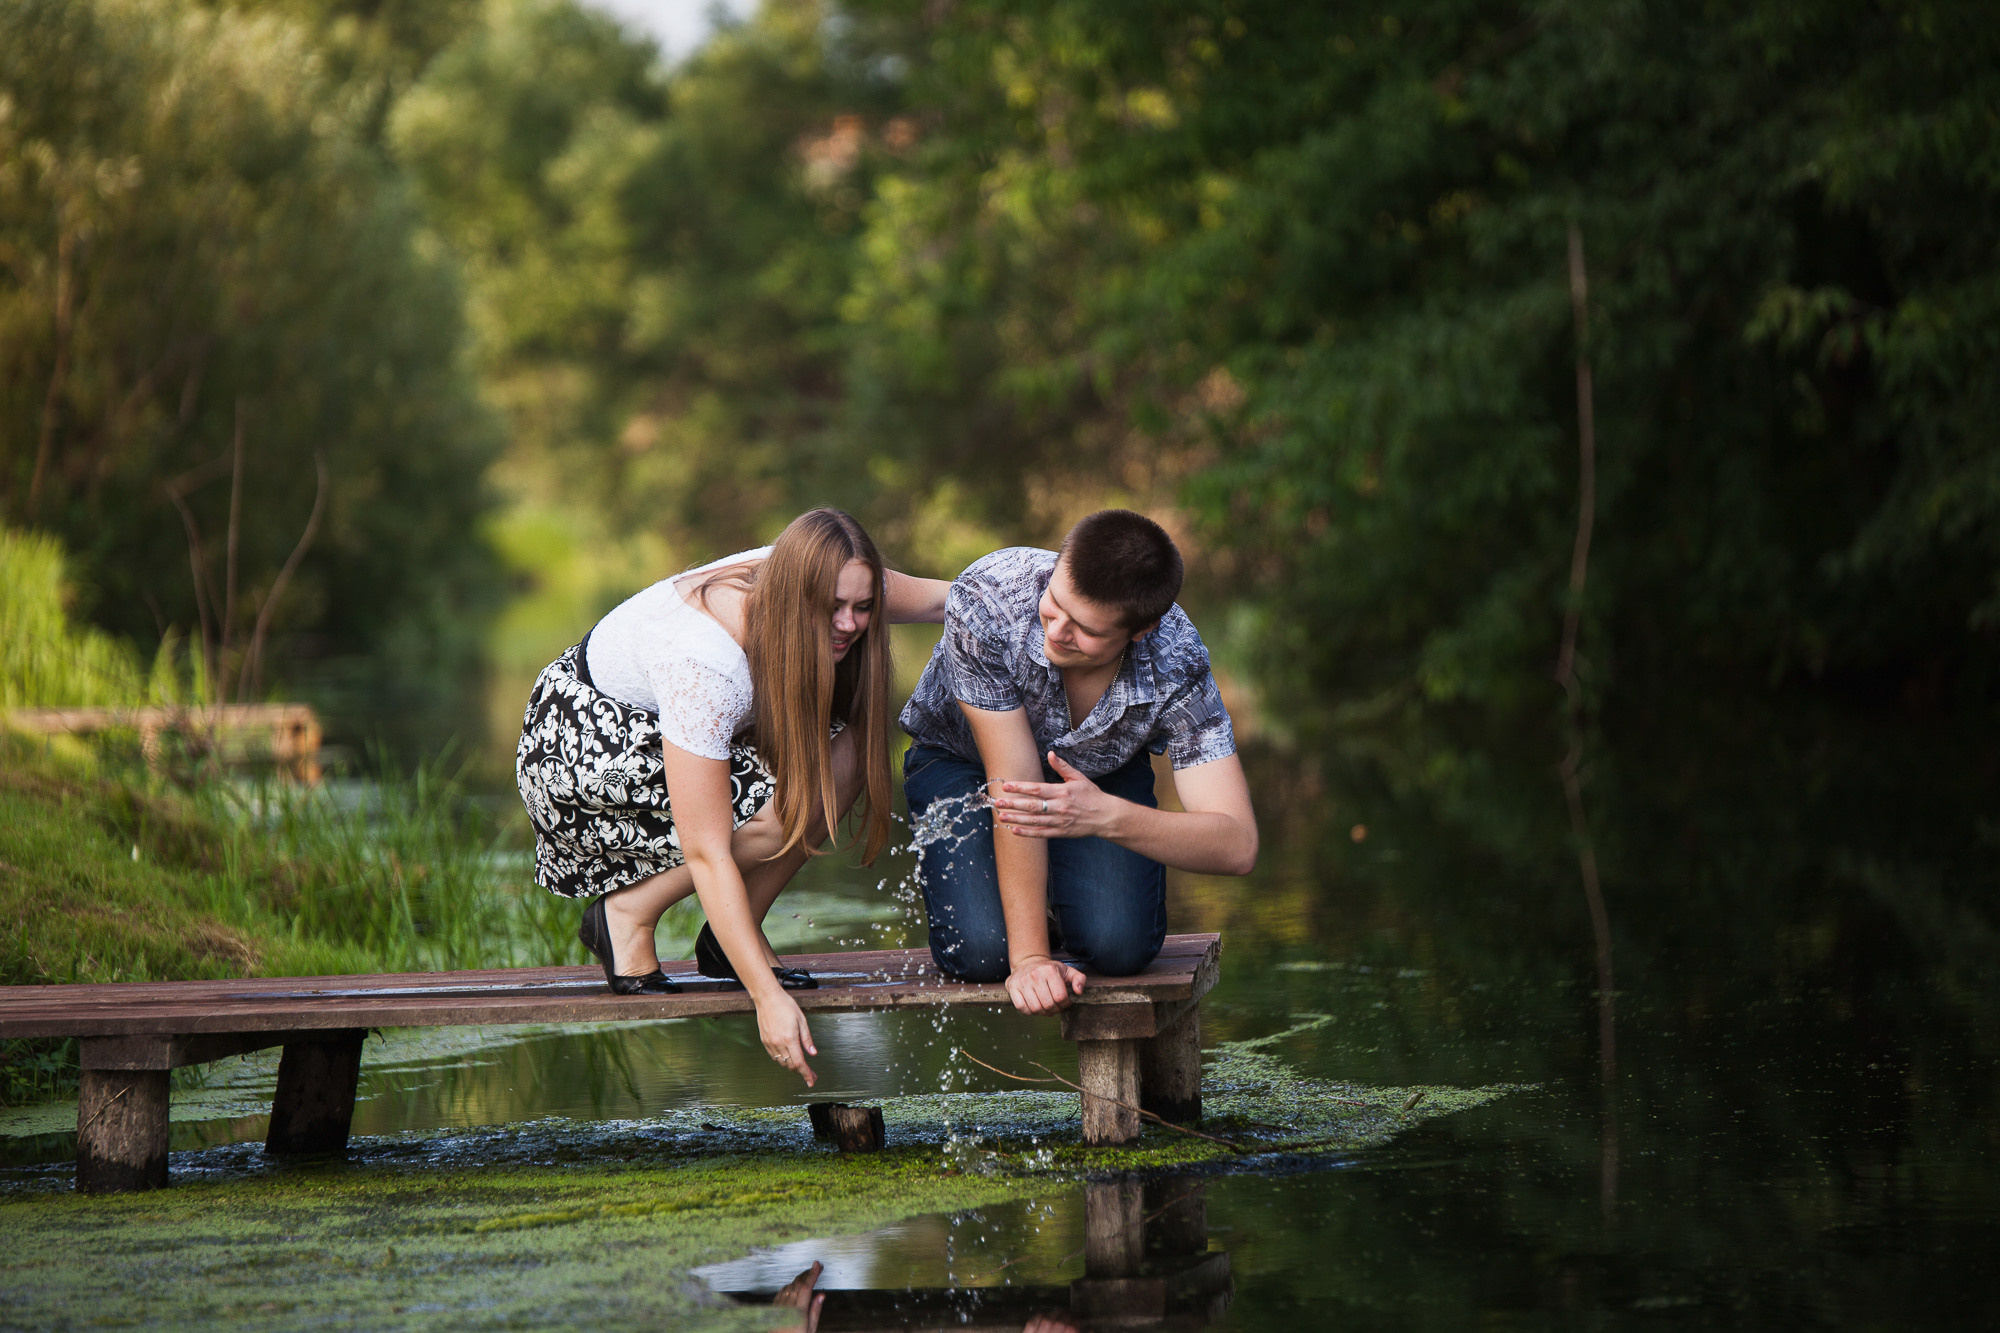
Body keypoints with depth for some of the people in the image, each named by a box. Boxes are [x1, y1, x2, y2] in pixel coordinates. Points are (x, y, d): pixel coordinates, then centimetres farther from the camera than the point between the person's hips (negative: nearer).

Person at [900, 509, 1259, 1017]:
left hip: (1099, 771, 1)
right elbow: (1013, 786, -36)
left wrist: (1109, 817, -57)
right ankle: (1035, 919, 13)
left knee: (1118, 946, -23)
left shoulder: (1176, 662, -34)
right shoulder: (984, 600, -39)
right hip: (961, 760, -1)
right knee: (981, 951, -23)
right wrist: (1029, 957, -38)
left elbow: (1237, 846, -38)